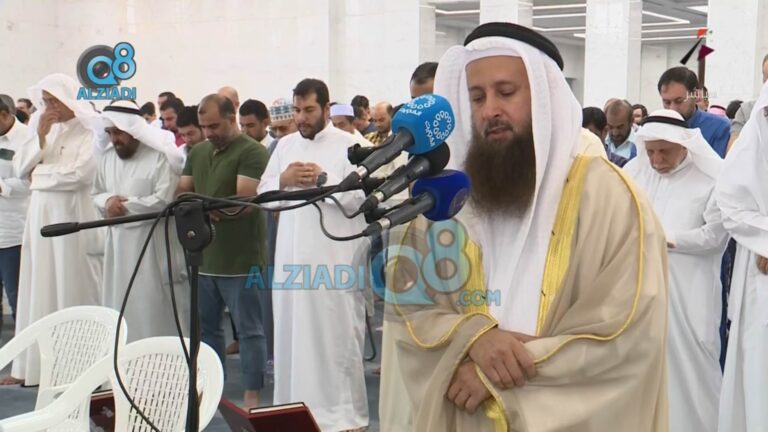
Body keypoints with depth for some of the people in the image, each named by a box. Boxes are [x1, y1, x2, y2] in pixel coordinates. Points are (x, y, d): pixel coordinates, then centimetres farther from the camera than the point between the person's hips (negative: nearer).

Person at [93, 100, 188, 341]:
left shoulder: (161, 155, -11)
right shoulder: (108, 156, 12)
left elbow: (164, 201, -19)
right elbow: (96, 194, 17)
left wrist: (123, 207, -13)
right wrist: (108, 200, -7)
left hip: (153, 245, -7)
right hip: (118, 243, 7)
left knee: (155, 309, -2)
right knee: (119, 306, 10)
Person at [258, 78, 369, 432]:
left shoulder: (349, 144, -1)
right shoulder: (284, 145, 14)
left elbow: (363, 195, -11)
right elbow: (263, 194, 13)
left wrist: (324, 180, -17)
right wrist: (283, 180, -6)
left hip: (336, 259, -5)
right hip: (292, 256, 5)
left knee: (337, 335, -2)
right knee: (292, 332, 8)